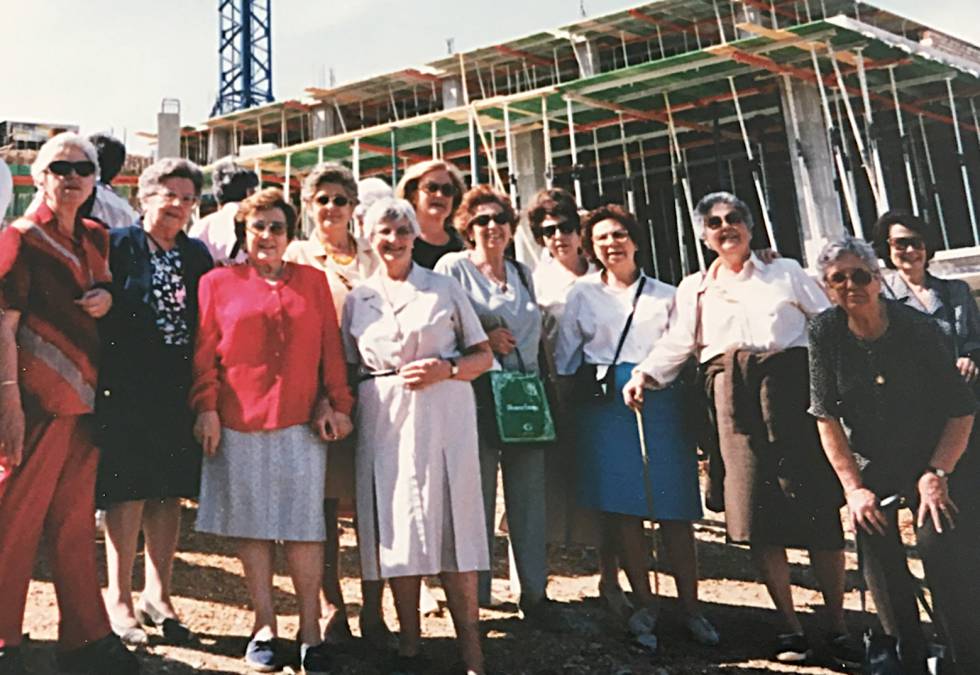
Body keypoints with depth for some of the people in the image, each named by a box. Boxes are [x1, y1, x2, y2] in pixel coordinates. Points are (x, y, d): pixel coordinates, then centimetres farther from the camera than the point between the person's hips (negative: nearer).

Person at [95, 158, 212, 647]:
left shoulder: (198, 254, 12)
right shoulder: (117, 245, -2)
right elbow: (99, 315, -7)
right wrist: (106, 382, -14)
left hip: (181, 391, 4)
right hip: (127, 389, -4)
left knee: (170, 493, 9)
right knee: (129, 492, 0)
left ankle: (157, 596, 23)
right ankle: (119, 600, 16)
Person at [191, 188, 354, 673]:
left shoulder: (312, 280, 11)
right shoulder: (217, 282, 7)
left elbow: (330, 348, 8)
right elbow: (204, 354, 4)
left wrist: (336, 403, 2)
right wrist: (206, 408, -3)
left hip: (301, 423, 0)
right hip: (238, 422, 0)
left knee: (304, 525, 1)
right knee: (251, 525, 5)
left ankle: (310, 630, 11)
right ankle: (264, 626, 17)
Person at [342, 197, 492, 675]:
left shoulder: (444, 288, 7)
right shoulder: (358, 298, 13)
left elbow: (484, 356, 6)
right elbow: (350, 368, 12)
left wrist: (447, 369, -11)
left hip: (442, 415, -2)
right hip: (383, 419, 2)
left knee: (451, 525, -5)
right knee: (396, 528, 2)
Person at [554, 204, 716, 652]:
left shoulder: (665, 295, 13)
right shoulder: (581, 295, 12)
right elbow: (565, 359, 10)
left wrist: (693, 409, 4)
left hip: (661, 399, 0)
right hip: (604, 402, 0)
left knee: (674, 506, -1)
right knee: (620, 504, -1)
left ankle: (689, 606, 10)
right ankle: (644, 603, 12)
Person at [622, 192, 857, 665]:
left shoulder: (785, 272, 16)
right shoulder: (695, 288, 17)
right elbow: (677, 343, 6)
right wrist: (646, 374, -11)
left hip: (790, 386, -1)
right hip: (731, 395, 1)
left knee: (818, 507, -3)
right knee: (753, 509, -3)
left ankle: (837, 627, 9)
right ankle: (790, 627, 9)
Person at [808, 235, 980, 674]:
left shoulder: (919, 328, -14)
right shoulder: (825, 333, -10)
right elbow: (826, 416, -9)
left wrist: (937, 474, -15)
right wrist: (853, 487, -12)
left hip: (940, 461, -2)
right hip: (872, 464, 2)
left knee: (941, 546, -15)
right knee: (877, 553, -5)